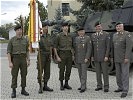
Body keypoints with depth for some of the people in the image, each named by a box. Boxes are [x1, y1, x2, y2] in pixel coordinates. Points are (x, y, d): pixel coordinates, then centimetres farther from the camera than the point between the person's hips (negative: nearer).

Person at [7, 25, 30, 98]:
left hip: (23, 59, 3)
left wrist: (28, 60, 5)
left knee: (24, 75, 5)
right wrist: (10, 62, -14)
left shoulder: (25, 40, 6)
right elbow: (8, 52, -7)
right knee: (14, 75, -1)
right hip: (15, 59, -3)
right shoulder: (11, 40, -6)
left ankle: (23, 90, 16)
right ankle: (14, 91, 8)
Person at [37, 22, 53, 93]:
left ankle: (45, 86, 16)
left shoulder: (49, 36, 11)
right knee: (40, 71, -2)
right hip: (41, 55, -5)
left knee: (47, 71, 7)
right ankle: (40, 87, 5)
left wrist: (50, 55, 8)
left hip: (48, 55, 5)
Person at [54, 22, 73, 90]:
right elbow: (55, 47, -5)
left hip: (69, 54, 5)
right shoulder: (59, 36, -4)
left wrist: (73, 55, 9)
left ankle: (66, 84, 16)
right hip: (62, 54, -4)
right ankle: (61, 85, 9)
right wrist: (57, 57, -12)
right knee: (62, 70, -2)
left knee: (68, 70, 5)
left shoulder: (70, 36, 10)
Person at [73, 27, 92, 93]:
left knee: (84, 72, -7)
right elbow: (74, 48, 12)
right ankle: (83, 85, 20)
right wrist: (74, 58, 7)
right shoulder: (76, 38, 9)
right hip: (77, 59, 6)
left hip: (84, 58, -6)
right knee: (80, 73, 10)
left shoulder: (87, 38, -7)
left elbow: (89, 49, -12)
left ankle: (83, 87, -4)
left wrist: (87, 58, -19)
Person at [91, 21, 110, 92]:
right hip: (96, 57, 4)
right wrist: (92, 56, 7)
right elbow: (92, 47, 13)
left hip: (103, 57, -4)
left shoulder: (106, 35, -4)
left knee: (105, 72, 0)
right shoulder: (93, 36, 10)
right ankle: (99, 86, 19)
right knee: (98, 72, 9)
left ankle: (106, 87, 7)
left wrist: (106, 56, -14)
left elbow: (108, 46, -8)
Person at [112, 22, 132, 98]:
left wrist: (127, 57, -23)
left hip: (124, 58, -7)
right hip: (117, 58, 7)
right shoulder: (115, 35, 9)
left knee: (125, 74, -8)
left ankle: (125, 91, -3)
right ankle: (121, 87, 25)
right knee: (118, 73, 11)